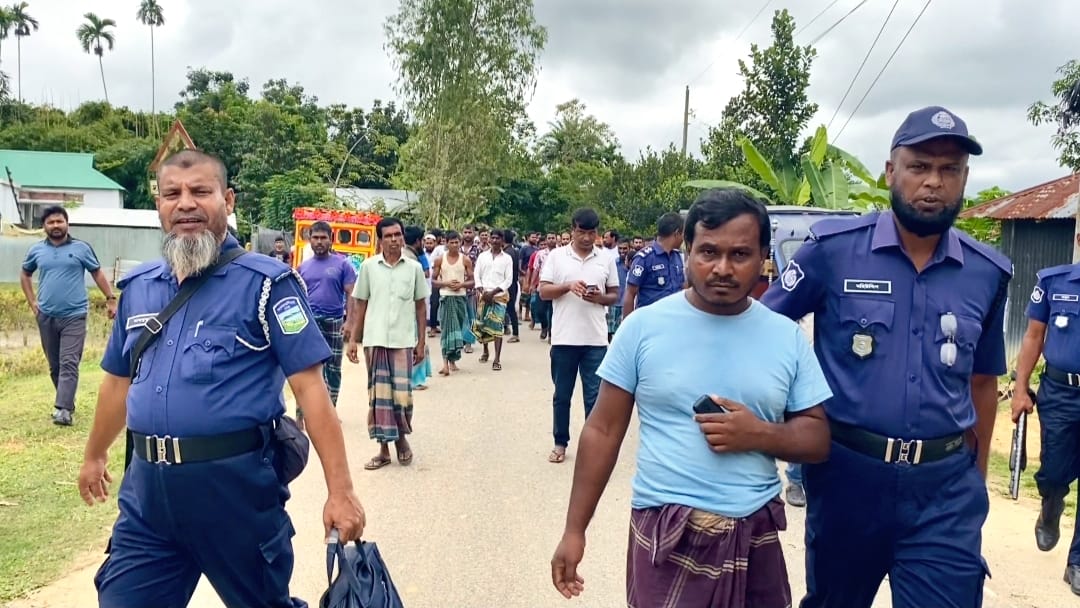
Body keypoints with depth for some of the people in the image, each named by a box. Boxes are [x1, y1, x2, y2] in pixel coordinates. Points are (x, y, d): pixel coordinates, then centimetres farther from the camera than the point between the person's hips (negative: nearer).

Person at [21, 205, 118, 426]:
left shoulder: (81, 248, -1)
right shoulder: (36, 250, 7)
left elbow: (97, 273, 6)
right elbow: (25, 275, 22)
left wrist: (110, 299, -1)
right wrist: (32, 302, 12)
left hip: (74, 316, -4)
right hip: (46, 317, 4)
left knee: (69, 364, -11)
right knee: (54, 365, 12)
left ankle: (63, 409, -17)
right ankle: (67, 402, 25)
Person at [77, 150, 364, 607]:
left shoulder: (266, 283, -9)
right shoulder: (137, 286, 9)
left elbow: (309, 386, -14)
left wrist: (340, 490, -18)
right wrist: (95, 455, 31)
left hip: (236, 483, -4)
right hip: (146, 486, 5)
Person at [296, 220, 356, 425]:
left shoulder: (342, 264, 0)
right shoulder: (303, 267, 8)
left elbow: (351, 295, -3)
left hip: (334, 323, -1)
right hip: (309, 323, 1)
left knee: (333, 369, 10)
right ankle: (301, 413, 0)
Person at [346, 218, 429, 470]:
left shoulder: (414, 268, 3)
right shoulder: (368, 266, 1)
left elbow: (420, 305, 8)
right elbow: (360, 305, 6)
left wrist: (421, 341, 5)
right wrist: (352, 339, 1)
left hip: (403, 341, 0)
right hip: (375, 340, 0)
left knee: (402, 393, -2)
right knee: (378, 394, 4)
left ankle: (401, 438, 24)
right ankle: (384, 449, 15)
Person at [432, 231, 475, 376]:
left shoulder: (466, 260, 3)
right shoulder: (440, 260, 2)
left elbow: (472, 282, 5)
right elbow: (433, 282, 3)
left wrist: (461, 284, -14)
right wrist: (446, 283, -13)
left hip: (460, 297, 2)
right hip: (446, 297, -2)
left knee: (458, 329, 6)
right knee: (447, 329, -9)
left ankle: (452, 359, 18)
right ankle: (446, 362, -12)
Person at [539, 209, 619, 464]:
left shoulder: (606, 260, 5)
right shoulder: (556, 256, 2)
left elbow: (614, 295, 9)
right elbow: (543, 291, -1)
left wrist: (599, 297, -13)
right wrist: (567, 286, -18)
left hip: (596, 339, 1)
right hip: (564, 338, 0)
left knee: (594, 396, 4)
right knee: (561, 395, 10)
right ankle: (560, 443, 24)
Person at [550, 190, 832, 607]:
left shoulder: (787, 338, 0)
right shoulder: (644, 326, -6)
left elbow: (818, 439, 4)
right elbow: (603, 431, -2)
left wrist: (760, 435, -16)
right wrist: (575, 531, -3)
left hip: (755, 538, 3)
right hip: (665, 539, -2)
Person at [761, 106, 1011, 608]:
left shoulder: (988, 273, 2)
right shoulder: (833, 249, -9)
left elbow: (982, 380, 13)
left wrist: (978, 474, 17)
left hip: (945, 488, 2)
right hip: (846, 474, -1)